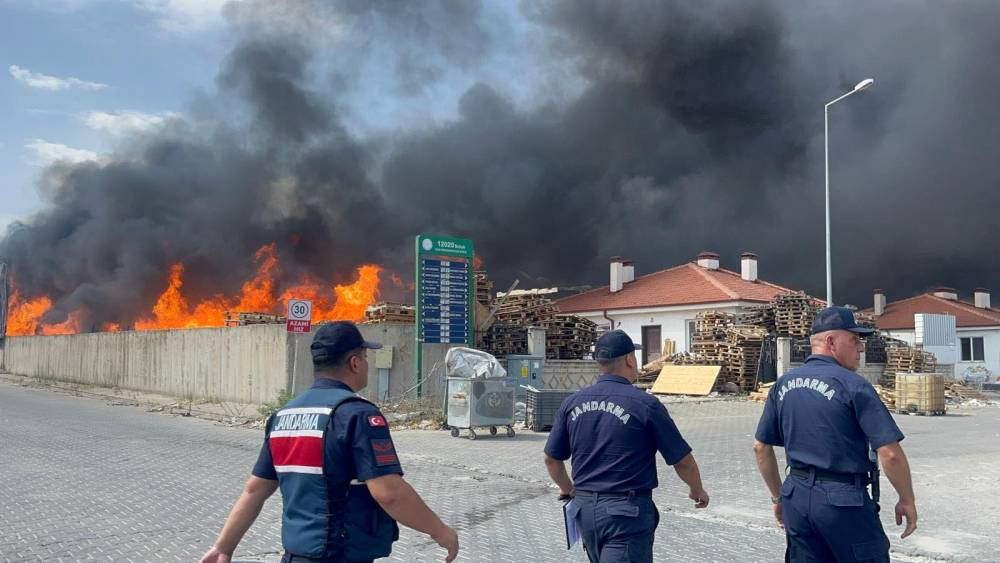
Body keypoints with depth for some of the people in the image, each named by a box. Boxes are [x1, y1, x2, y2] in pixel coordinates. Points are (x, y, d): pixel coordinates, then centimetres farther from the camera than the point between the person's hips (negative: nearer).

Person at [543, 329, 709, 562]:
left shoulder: (572, 403, 3)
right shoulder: (645, 404, -10)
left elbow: (551, 458, 12)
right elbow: (683, 460, -3)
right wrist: (698, 490, 17)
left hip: (584, 507, 6)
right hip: (627, 510, -6)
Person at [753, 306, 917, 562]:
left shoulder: (783, 384, 7)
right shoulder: (853, 385, -11)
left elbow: (760, 447, 12)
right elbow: (890, 453, -15)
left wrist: (778, 496, 20)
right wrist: (907, 500, -1)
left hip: (796, 496, 6)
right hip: (843, 502, -6)